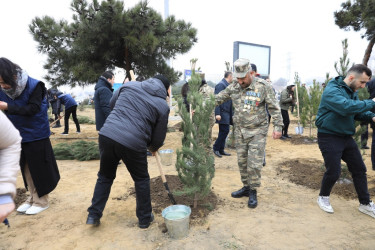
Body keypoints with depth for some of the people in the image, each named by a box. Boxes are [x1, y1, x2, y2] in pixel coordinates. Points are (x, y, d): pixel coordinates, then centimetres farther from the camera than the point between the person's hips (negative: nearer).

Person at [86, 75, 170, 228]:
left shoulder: (129, 85, 12)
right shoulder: (163, 105, 3)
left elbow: (112, 104, 23)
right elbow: (159, 138, 6)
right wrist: (153, 148, 27)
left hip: (107, 135, 4)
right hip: (133, 144, -3)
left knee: (105, 176, 23)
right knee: (141, 180, 19)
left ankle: (93, 215, 31)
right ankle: (144, 218, 32)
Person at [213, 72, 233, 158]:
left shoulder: (227, 85, 19)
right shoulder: (221, 85, -11)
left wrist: (231, 114, 21)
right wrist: (217, 113, -24)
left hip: (226, 113, 10)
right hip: (222, 112, -10)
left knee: (224, 131, 11)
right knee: (225, 131, -9)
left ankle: (221, 150, 18)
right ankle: (216, 148, 3)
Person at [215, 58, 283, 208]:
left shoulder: (263, 86, -8)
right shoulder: (233, 87, 3)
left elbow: (274, 108, -4)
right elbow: (217, 99, 6)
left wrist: (278, 127, -9)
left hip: (257, 131, -4)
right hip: (240, 131, 4)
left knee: (254, 163, -4)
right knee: (242, 161, 13)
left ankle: (253, 192, 15)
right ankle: (246, 187, 31)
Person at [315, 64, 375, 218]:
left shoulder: (352, 91, 10)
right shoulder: (332, 90, -19)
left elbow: (358, 112, 15)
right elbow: (347, 107, -35)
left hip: (346, 136, 9)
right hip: (329, 137, -9)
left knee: (359, 169, 12)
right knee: (333, 171, -3)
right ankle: (323, 197, 23)